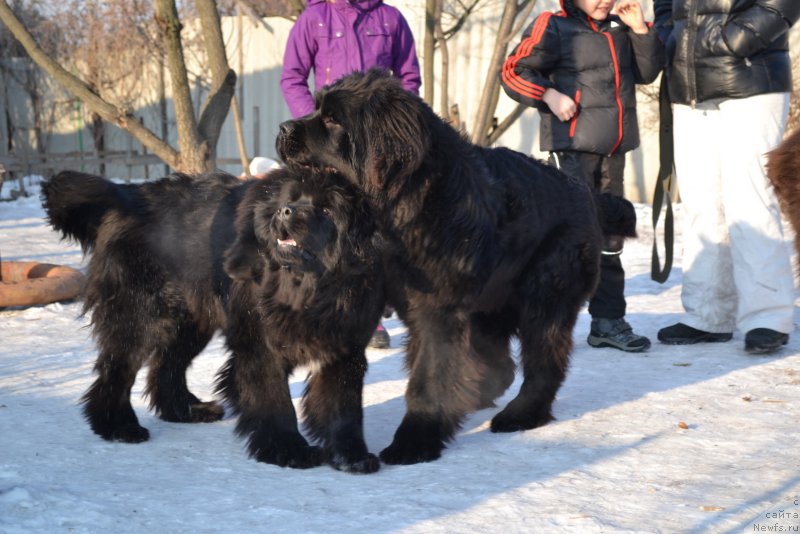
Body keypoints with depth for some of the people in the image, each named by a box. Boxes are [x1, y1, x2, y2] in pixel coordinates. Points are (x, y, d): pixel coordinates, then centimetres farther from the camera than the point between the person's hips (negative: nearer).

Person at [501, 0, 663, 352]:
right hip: (572, 147, -7)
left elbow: (647, 72, 16)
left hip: (613, 148, 7)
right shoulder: (553, 28, -4)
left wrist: (640, 30, 5)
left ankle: (608, 321, 17)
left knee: (610, 234, 10)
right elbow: (514, 73, -5)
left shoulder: (618, 29, 15)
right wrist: (549, 95, -18)